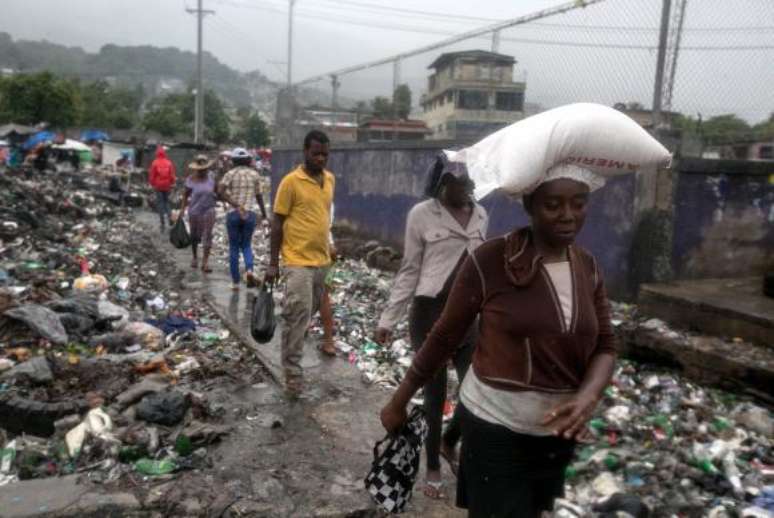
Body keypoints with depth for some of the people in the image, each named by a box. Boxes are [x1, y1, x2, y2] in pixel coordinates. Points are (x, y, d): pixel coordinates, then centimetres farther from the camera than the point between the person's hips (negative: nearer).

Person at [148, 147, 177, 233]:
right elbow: (172, 175, -2)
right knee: (166, 201, 19)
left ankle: (163, 223, 6)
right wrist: (172, 183, 12)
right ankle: (169, 216, -2)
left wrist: (152, 184, 9)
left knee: (160, 203, 6)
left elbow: (151, 175, -5)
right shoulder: (169, 163, -5)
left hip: (158, 186, -2)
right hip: (167, 186, 2)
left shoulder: (155, 163, -9)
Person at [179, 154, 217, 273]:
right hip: (195, 210, 0)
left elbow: (216, 191, 10)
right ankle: (194, 257, 35)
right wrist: (183, 208, -3)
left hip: (208, 210, 0)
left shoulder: (211, 177, -4)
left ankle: (205, 262, -5)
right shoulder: (191, 179, -7)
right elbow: (186, 194, 2)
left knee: (207, 236, -7)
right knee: (195, 236, 12)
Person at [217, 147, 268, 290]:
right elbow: (259, 196, 8)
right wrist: (264, 213, 18)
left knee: (234, 248, 10)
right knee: (246, 245, 15)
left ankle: (235, 282, 12)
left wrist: (235, 205, -13)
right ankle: (249, 270, -13)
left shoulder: (230, 174, 0)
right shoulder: (255, 174, 5)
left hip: (233, 214, -1)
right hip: (249, 214, 1)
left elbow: (220, 191, -14)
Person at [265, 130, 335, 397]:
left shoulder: (330, 179, 8)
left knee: (309, 313, 16)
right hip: (298, 261, -6)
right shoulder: (291, 181, -11)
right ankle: (292, 373, 2)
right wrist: (273, 263, -10)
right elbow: (277, 223, -8)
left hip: (322, 259, 7)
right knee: (297, 317, -7)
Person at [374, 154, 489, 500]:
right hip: (430, 313, -4)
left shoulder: (480, 216, 6)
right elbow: (409, 272, -4)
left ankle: (449, 443, 37)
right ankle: (433, 467, 29)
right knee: (435, 394, 7)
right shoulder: (422, 214, -9)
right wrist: (388, 319, -5)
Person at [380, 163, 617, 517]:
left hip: (557, 430, 6)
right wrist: (399, 402, -2)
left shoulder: (588, 267, 0)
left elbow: (605, 347, 2)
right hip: (495, 424, -5)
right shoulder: (489, 261, -17)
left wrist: (587, 398, -18)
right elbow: (445, 337, -10)